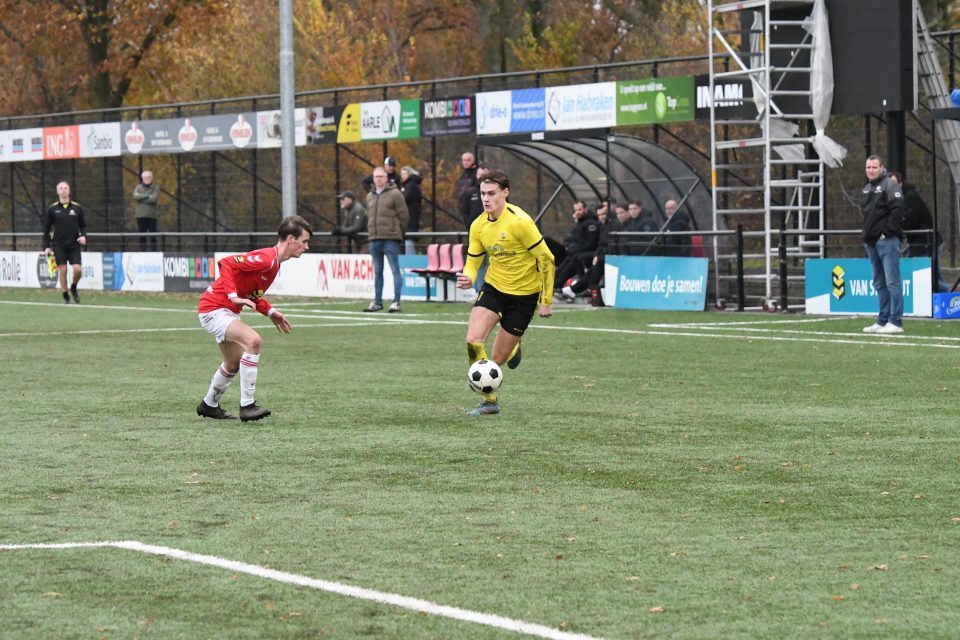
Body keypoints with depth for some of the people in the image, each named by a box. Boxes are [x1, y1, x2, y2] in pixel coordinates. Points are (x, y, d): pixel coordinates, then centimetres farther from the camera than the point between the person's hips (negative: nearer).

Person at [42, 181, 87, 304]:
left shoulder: (77, 208, 5)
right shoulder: (52, 209, 2)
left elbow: (83, 225, 12)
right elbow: (46, 228, 5)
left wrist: (83, 236, -8)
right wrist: (46, 246, -1)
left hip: (74, 245, 1)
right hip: (58, 245, -1)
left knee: (77, 269, -11)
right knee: (63, 270, -5)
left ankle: (73, 288, 18)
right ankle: (65, 297, 7)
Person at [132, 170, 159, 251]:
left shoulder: (155, 188, 6)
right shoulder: (138, 187, 12)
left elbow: (154, 199, -11)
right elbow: (135, 196, -8)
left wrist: (141, 198, -7)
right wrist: (147, 196, -12)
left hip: (151, 216, -2)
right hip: (140, 215, 2)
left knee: (153, 237, -5)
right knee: (142, 237, 1)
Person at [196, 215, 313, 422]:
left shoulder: (274, 262, 8)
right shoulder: (266, 259, -24)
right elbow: (226, 263, -31)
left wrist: (270, 312, 9)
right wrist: (233, 296, -34)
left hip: (227, 311, 11)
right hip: (214, 309, -11)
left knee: (234, 364, 24)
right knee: (253, 340, -30)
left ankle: (209, 405, 47)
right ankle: (247, 405, -27)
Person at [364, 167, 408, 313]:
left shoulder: (395, 194, -3)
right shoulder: (370, 196, 16)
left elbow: (403, 215, -3)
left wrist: (397, 232, 0)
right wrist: (371, 232, 12)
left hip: (391, 239, -6)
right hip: (374, 239, 6)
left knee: (395, 270, -6)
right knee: (377, 272, 11)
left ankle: (396, 302, -6)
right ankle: (377, 302, 16)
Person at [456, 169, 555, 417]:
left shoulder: (519, 222, -21)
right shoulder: (479, 226, -3)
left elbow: (546, 259, -16)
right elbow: (472, 262, 6)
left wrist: (546, 301, -13)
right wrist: (468, 279, -19)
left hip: (524, 293, -4)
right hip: (494, 287, 4)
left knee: (498, 359, 0)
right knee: (473, 340, -19)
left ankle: (513, 347, 38)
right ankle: (490, 400, -5)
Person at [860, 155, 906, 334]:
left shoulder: (889, 185, -8)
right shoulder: (866, 189, 18)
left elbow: (897, 210, -16)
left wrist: (887, 232, -16)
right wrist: (867, 235, 16)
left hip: (887, 241, -9)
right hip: (871, 242, 9)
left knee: (892, 281, -9)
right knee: (879, 284, 12)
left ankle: (896, 322, -11)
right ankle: (883, 320, 18)